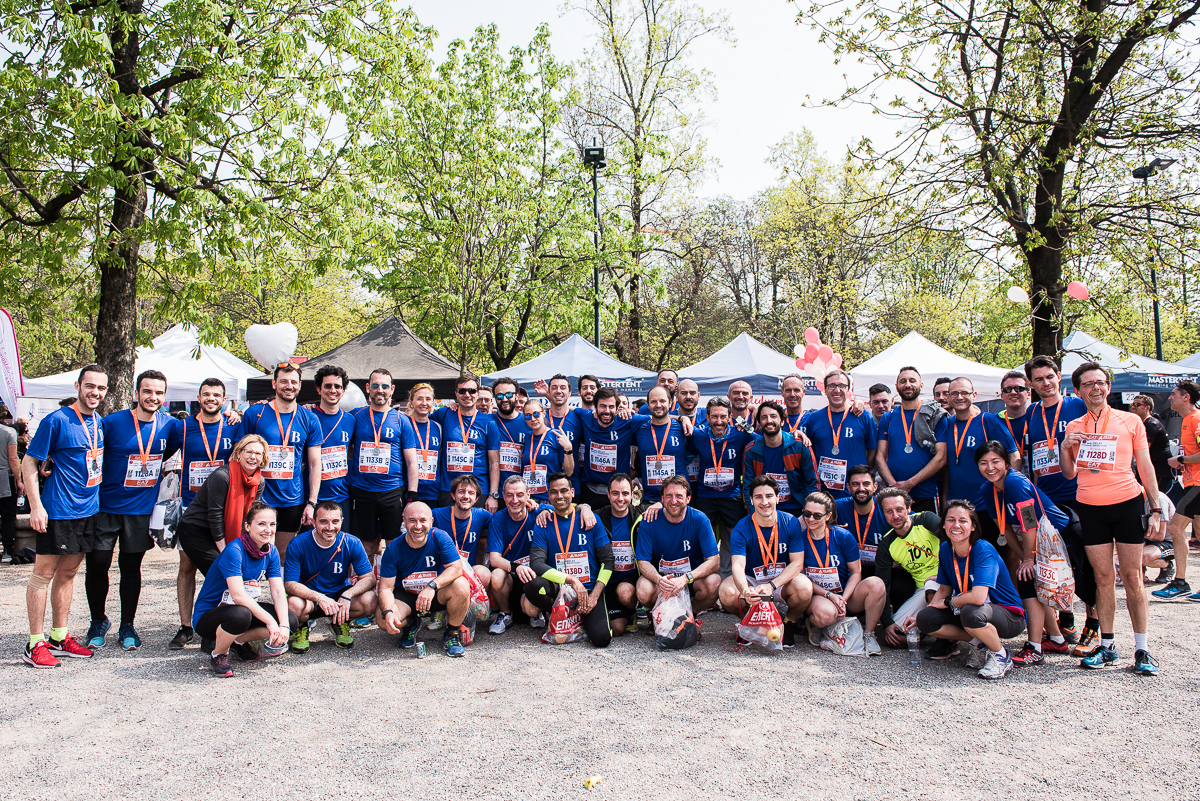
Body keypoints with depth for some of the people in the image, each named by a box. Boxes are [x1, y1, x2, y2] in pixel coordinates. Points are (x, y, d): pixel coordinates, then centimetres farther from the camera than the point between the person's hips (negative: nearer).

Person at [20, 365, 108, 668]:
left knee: (68, 572, 13)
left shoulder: (99, 422, 9)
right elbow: (29, 463, -10)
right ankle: (35, 645, 7)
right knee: (44, 573, 1)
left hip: (88, 509, 7)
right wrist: (36, 505, -17)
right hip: (57, 511, -7)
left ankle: (59, 638, 22)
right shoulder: (57, 420, -12)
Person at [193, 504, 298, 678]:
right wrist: (270, 621, -34)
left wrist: (284, 625, -24)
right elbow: (238, 596, -32)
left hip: (247, 608, 7)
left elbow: (278, 592, -8)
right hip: (207, 616, -7)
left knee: (291, 621, -15)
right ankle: (218, 654, -9)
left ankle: (239, 641, 9)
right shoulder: (234, 551, -24)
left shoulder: (271, 552, -3)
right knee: (240, 615, -40)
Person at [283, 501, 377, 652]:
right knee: (294, 605, -37)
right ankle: (301, 628, 2)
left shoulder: (352, 543, -12)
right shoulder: (298, 544, -16)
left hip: (339, 595, 2)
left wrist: (347, 596, -33)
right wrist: (319, 597, -37)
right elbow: (290, 584, -19)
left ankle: (339, 623, 6)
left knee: (369, 601, -27)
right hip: (308, 596, -2)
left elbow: (369, 578, -12)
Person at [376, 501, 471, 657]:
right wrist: (387, 612, -34)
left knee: (461, 586, -33)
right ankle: (410, 624, 12)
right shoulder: (393, 549, -13)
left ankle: (451, 634, -6)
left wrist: (432, 586, -41)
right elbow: (385, 587, -13)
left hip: (438, 595, -1)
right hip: (407, 597, 1)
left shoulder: (439, 537, -17)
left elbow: (456, 567, -25)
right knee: (382, 619, -27)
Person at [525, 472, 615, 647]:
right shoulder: (543, 525, 2)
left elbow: (607, 560, 1)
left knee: (601, 638, -23)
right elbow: (536, 564, -11)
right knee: (533, 586, -32)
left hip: (590, 589, 0)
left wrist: (594, 595, -10)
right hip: (558, 589, 1)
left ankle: (584, 618, 14)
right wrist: (571, 580, -21)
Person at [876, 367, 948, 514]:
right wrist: (894, 485, -11)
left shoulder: (936, 417, 4)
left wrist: (910, 483, -12)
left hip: (925, 496, -2)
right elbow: (880, 456, 6)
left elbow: (941, 458, -4)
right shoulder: (887, 419, 12)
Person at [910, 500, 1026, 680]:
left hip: (1009, 615, -6)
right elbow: (944, 590, 8)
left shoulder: (984, 550, -24)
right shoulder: (945, 550, -3)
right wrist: (919, 618, -2)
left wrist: (948, 602, -17)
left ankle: (1001, 656, -9)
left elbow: (978, 597, -36)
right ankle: (978, 644, 4)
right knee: (925, 619, -14)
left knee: (972, 612, -38)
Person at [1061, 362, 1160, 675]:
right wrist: (1065, 448, -5)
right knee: (1103, 577, 4)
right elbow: (1070, 474, 13)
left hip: (1127, 502, -2)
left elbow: (1145, 467, 7)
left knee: (1132, 576, -2)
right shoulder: (1073, 427, 11)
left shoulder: (1130, 421, 6)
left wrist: (1155, 509, 1)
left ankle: (1142, 649, 5)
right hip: (1090, 508, 2)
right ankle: (1106, 646, 11)